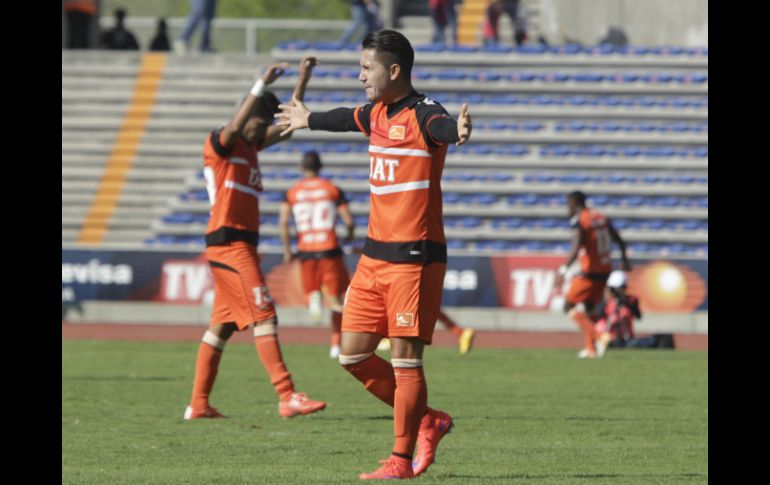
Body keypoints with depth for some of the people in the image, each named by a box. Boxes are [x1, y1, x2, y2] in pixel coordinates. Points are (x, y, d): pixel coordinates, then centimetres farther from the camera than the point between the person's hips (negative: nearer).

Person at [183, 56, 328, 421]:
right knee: (263, 317, -14)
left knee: (221, 325, 8)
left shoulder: (250, 145, 19)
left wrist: (302, 81, 18)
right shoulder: (219, 142, -6)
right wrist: (262, 86, -35)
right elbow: (236, 125, -28)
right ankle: (287, 397, -20)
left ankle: (198, 404, 10)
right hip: (230, 243, -10)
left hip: (241, 246, 10)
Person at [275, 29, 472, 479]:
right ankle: (427, 422, 21)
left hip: (415, 257, -9)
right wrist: (309, 120, 55)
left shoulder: (421, 114, -13)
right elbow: (347, 119, 36)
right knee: (354, 353, 8)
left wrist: (458, 131, -62)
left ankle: (402, 459, 1)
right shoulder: (377, 114, 13)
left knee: (405, 357, -6)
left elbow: (441, 127, -37)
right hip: (375, 255, 9)